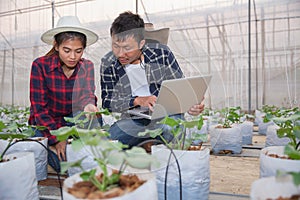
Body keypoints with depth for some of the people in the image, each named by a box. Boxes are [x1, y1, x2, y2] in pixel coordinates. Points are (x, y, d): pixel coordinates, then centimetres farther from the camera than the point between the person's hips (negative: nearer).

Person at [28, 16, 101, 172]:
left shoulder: (87, 66, -2)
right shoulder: (40, 65, -13)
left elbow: (87, 94, -16)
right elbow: (38, 108, -14)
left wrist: (89, 105, -42)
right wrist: (57, 139, -23)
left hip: (74, 121, 3)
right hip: (44, 124, -2)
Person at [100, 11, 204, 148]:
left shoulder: (161, 53, -10)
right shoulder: (108, 64, -6)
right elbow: (107, 102, -6)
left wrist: (190, 105, -24)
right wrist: (138, 100, -22)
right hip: (131, 121, 2)